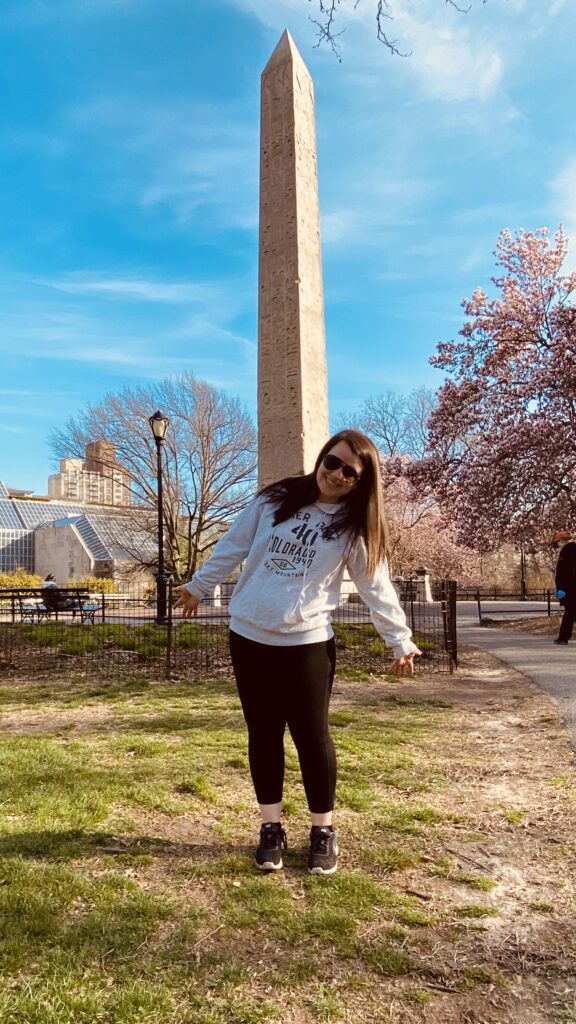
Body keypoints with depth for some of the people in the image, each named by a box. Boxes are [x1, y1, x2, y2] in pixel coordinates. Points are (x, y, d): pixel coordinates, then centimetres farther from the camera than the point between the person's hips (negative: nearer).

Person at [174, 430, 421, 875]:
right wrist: (199, 587, 16)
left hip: (308, 642, -2)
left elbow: (377, 587, 0)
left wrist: (401, 640, -4)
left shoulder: (355, 525, 0)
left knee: (312, 736, 2)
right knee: (264, 734, 11)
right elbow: (234, 546, 11)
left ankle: (323, 831, 22)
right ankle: (272, 828, 27)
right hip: (249, 636, 3)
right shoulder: (275, 500, 4)